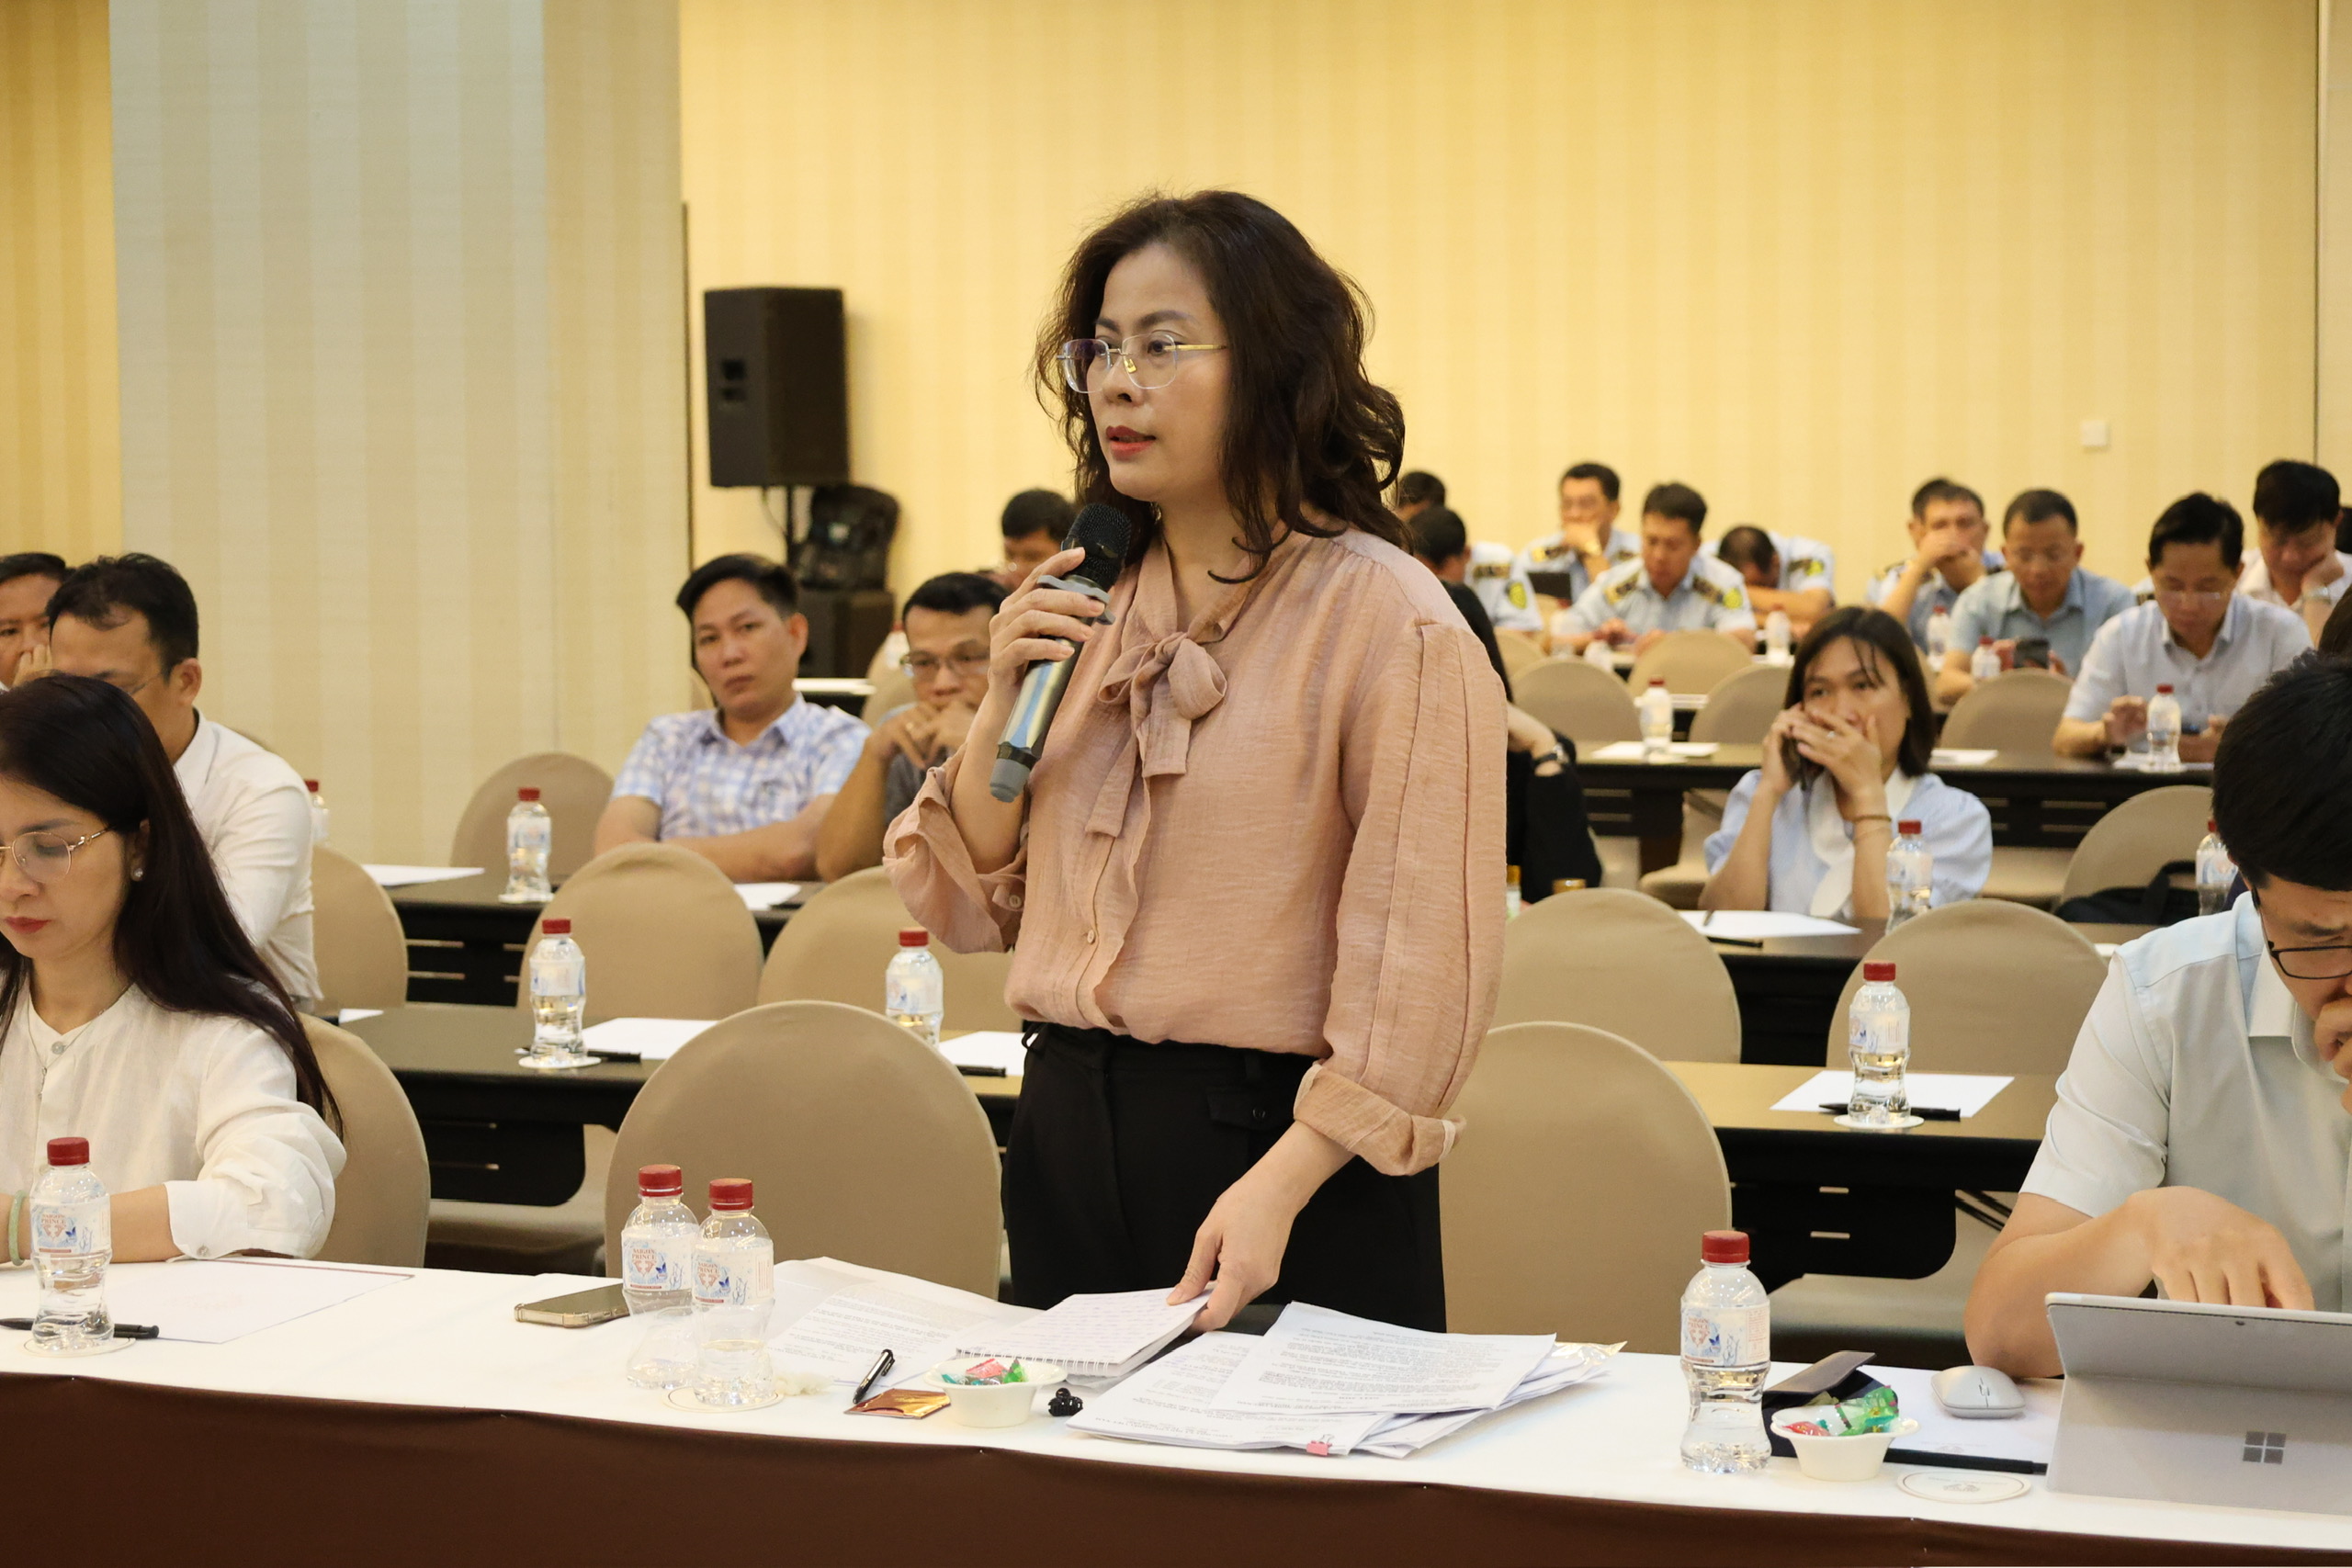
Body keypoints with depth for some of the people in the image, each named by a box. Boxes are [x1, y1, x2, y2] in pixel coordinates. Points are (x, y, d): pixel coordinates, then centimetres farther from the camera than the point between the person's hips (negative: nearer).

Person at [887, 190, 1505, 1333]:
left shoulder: (1390, 623, -10)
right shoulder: (1086, 604, 9)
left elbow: (1421, 975, -14)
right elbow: (965, 909, 10)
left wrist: (1276, 1190, -22)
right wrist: (1006, 703, -5)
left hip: (1280, 1145, -5)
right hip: (1071, 1140, 6)